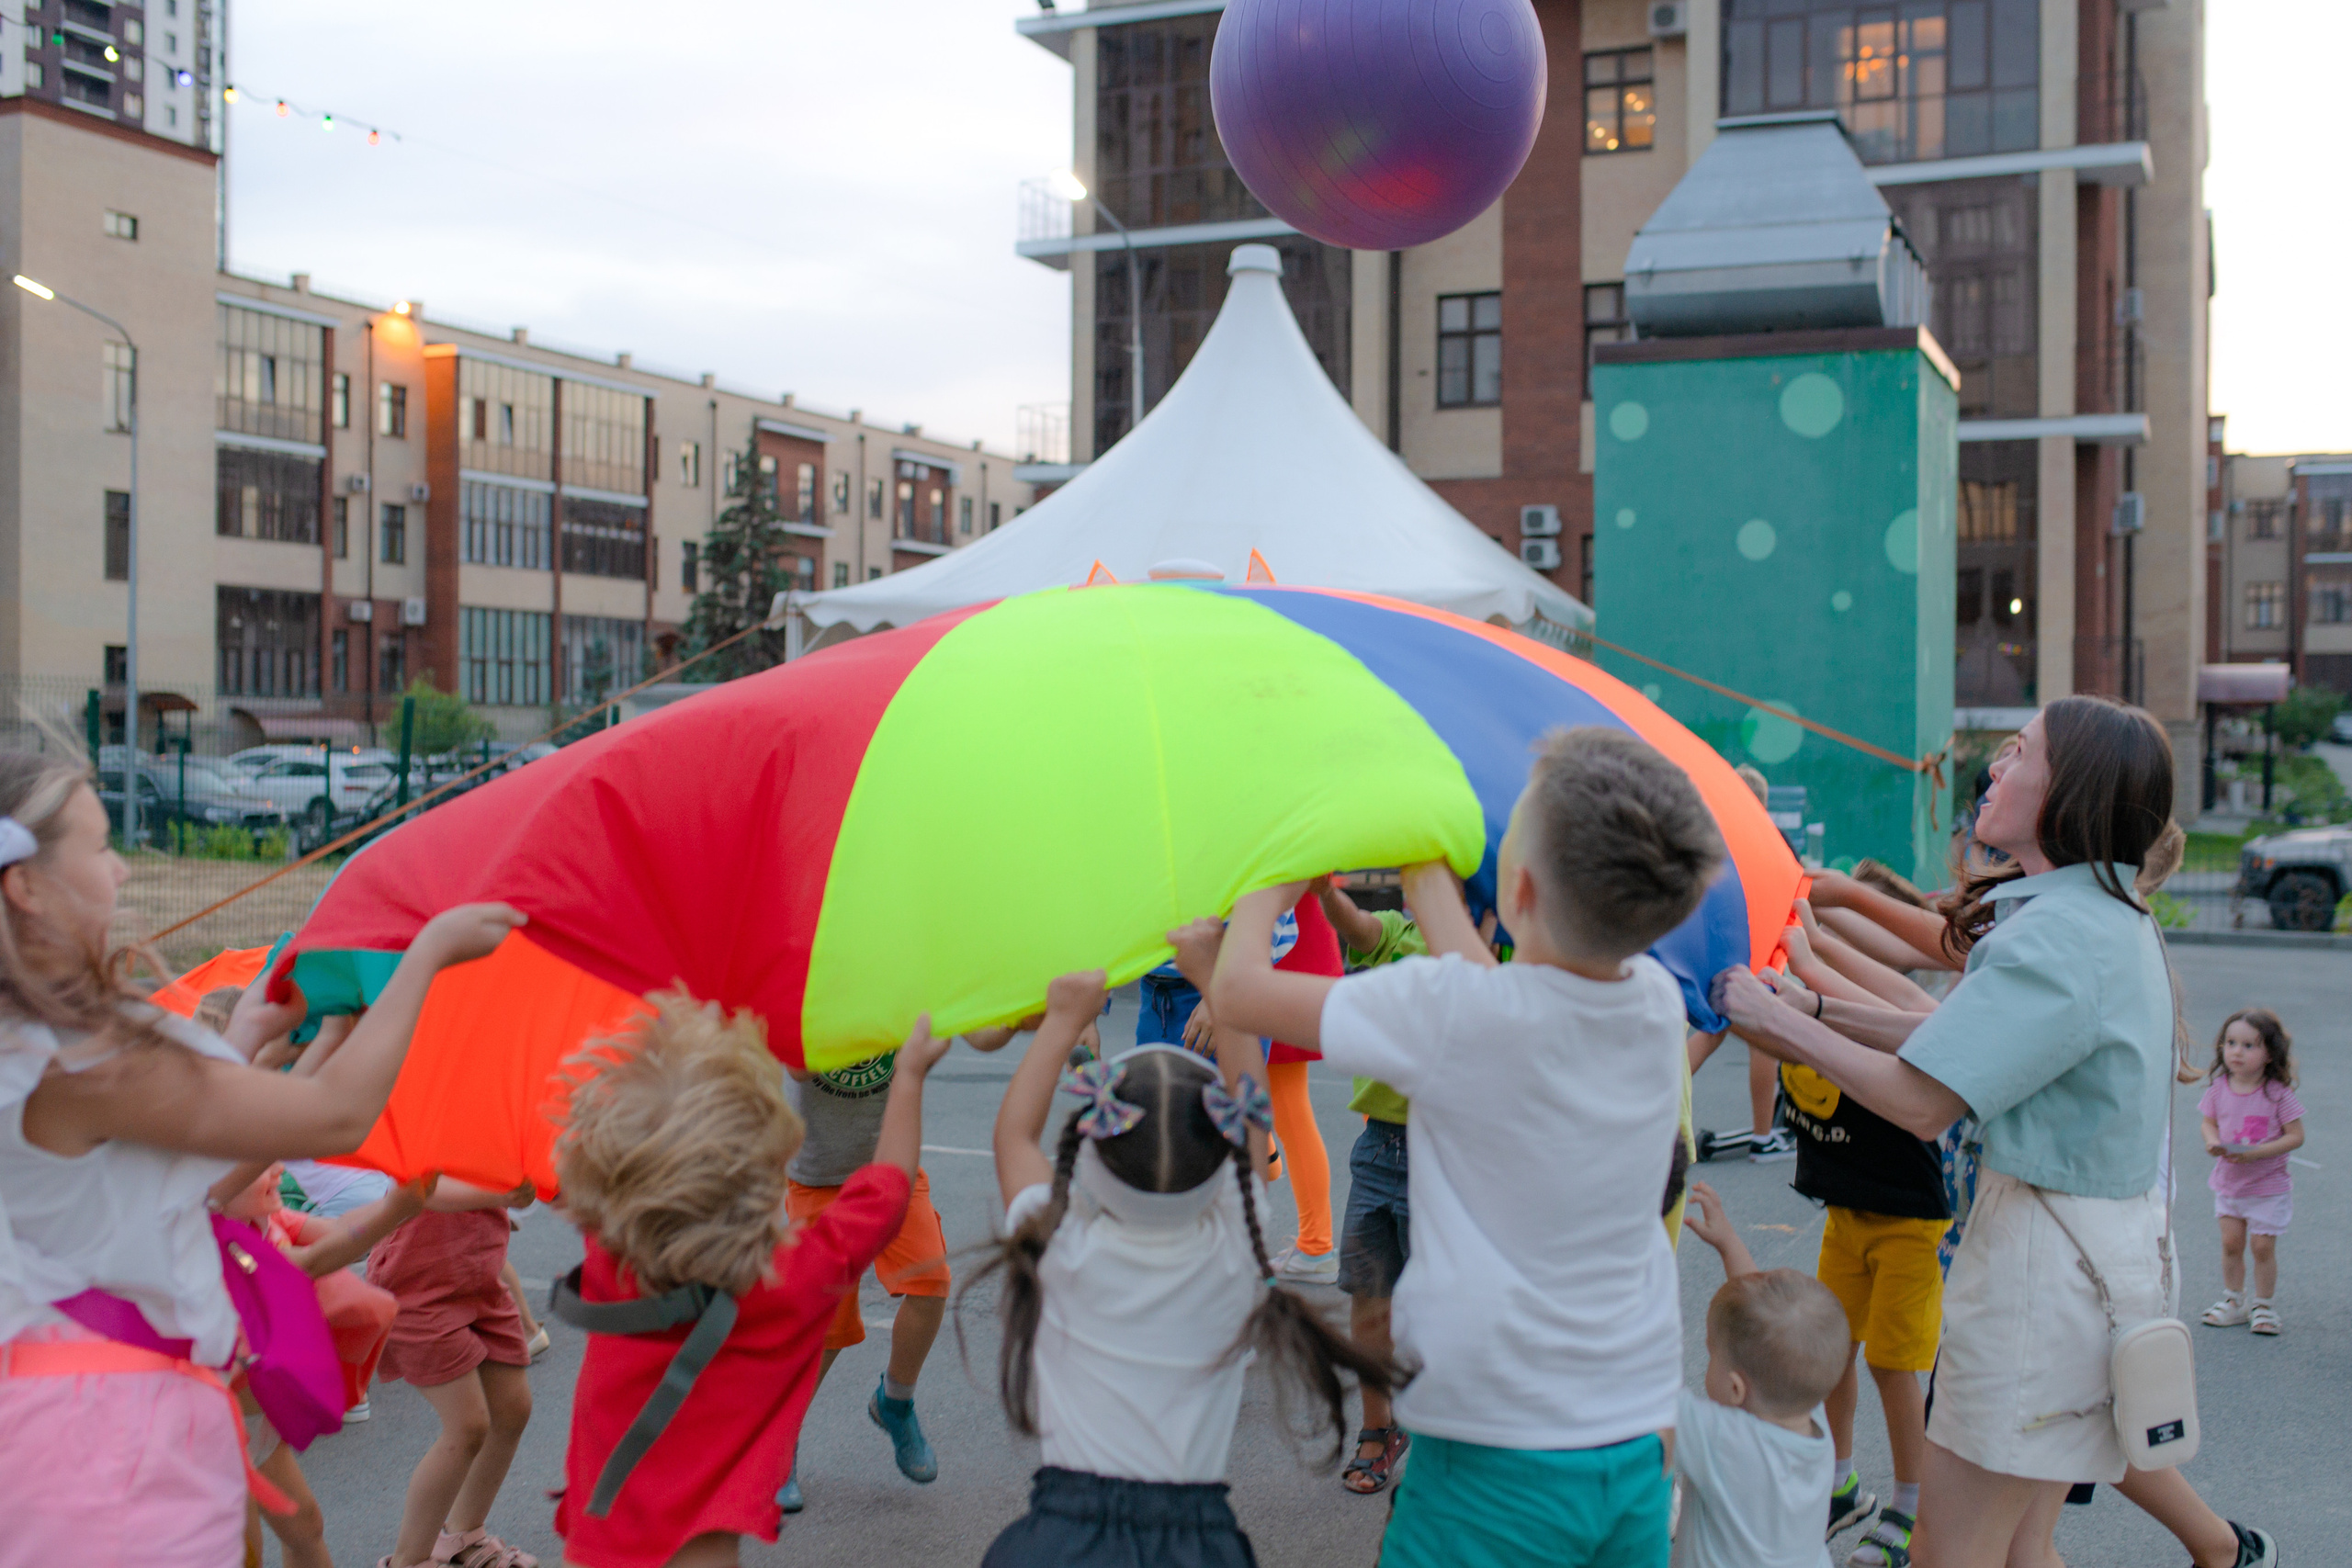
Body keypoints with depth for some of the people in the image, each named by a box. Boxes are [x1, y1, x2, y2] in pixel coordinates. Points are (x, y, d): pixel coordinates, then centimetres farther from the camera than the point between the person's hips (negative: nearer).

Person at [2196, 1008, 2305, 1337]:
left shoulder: (2278, 1093, -15)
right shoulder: (2218, 1088, -5)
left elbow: (2295, 1136, -14)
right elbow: (2209, 1122, 7)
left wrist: (2255, 1153, -24)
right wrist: (2212, 1142, -16)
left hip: (2269, 1185, -3)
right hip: (2228, 1182, 3)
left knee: (2262, 1246, 0)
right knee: (2231, 1241, 5)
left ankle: (2264, 1306, 19)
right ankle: (2234, 1301, 23)